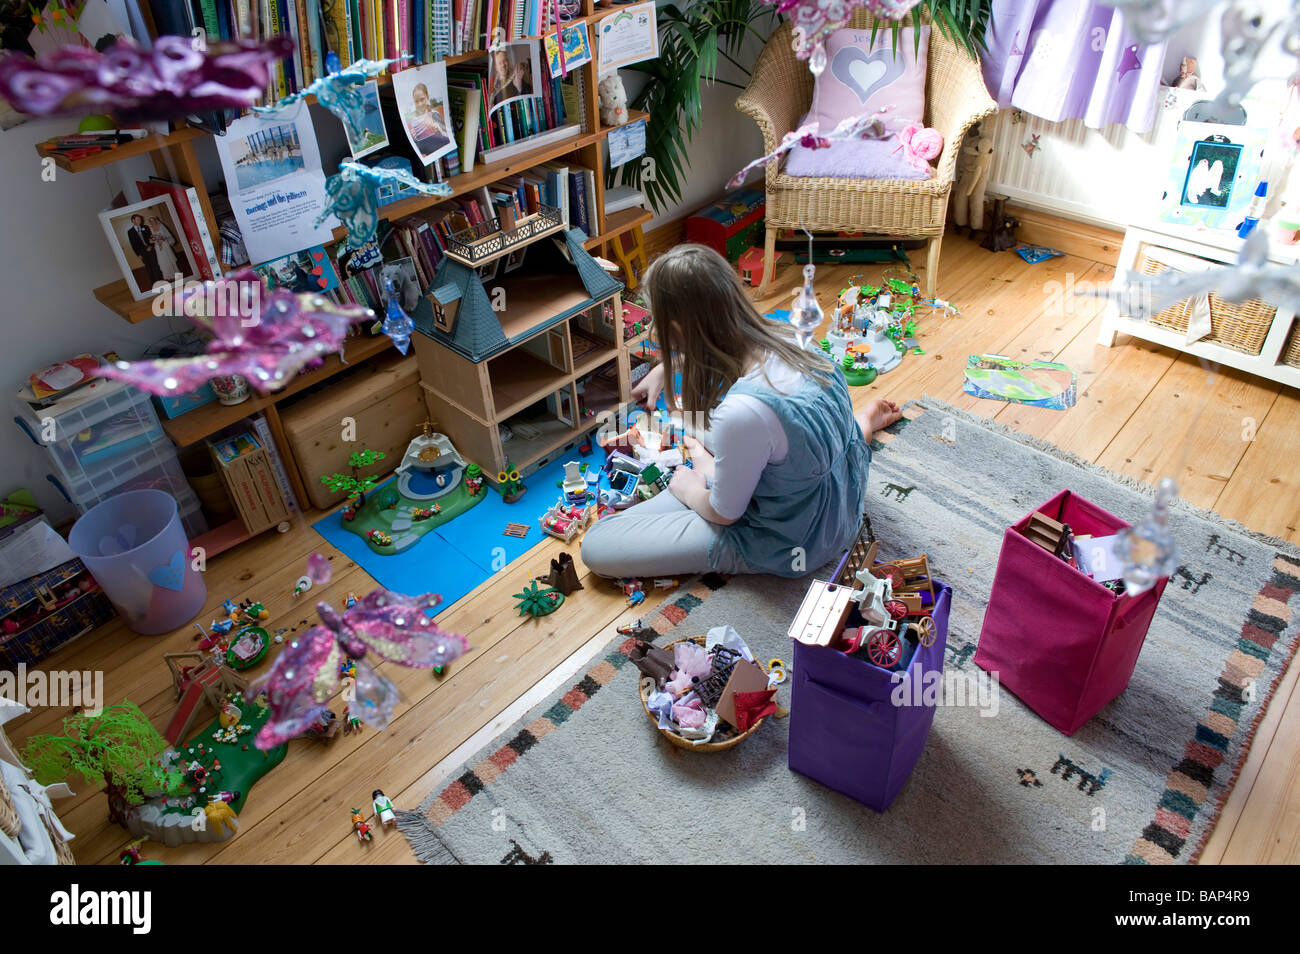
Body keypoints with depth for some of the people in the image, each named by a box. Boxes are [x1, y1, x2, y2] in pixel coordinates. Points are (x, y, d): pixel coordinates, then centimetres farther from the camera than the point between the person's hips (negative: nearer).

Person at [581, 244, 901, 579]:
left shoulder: (742, 413, -39)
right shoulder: (784, 335, -14)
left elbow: (724, 513, -19)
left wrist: (689, 489, 2)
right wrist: (663, 369, 27)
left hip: (787, 547, -7)